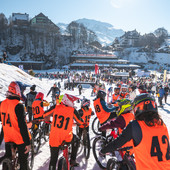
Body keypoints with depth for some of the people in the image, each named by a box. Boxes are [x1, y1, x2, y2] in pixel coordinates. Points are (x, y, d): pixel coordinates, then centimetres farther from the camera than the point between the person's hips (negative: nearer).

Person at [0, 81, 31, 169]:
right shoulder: (18, 106, -23)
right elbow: (22, 126, -24)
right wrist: (28, 142, -18)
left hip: (7, 138, 6)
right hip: (20, 139, -6)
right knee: (23, 161, 10)